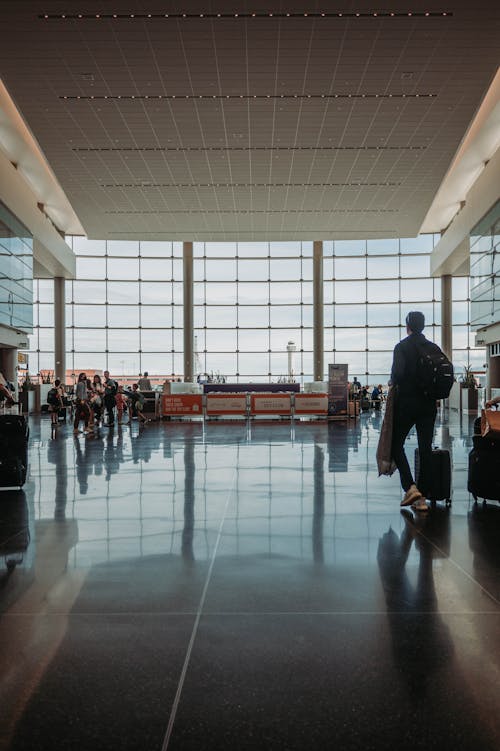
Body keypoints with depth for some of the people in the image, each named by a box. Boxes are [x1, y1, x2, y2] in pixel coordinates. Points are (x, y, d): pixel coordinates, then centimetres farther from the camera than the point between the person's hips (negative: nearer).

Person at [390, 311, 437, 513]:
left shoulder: (402, 347, -9)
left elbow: (398, 373, -22)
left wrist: (393, 383, -2)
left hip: (406, 402, -4)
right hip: (428, 404, 4)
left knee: (396, 445, 9)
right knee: (426, 449, 6)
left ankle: (410, 488, -6)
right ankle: (422, 498, 9)